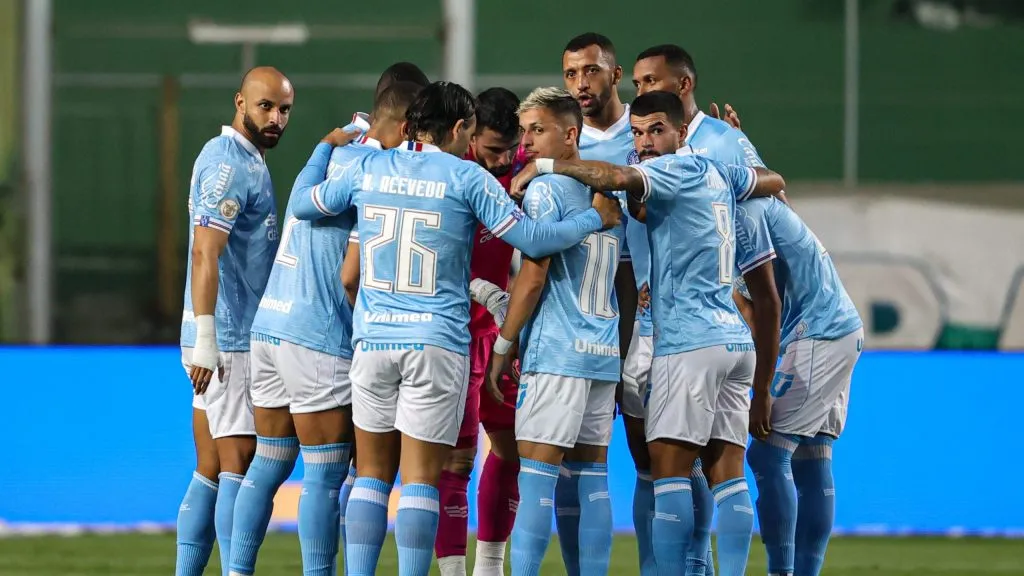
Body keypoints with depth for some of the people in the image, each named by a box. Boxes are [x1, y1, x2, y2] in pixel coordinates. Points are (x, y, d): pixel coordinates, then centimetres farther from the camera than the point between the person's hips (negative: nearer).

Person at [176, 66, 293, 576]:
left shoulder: (246, 162, 19)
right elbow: (205, 254, -22)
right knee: (239, 464, -10)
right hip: (229, 340, -10)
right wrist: (205, 339, -27)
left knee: (211, 471, 10)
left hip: (235, 338, 10)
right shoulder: (230, 164, -13)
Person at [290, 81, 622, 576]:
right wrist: (597, 218, 8)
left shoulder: (365, 169, 5)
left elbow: (303, 207, 20)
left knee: (372, 474, 10)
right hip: (436, 341, -3)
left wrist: (324, 148, 37)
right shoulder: (467, 177, -5)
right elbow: (532, 239, -6)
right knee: (420, 479, -1)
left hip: (373, 339, 3)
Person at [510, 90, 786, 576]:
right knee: (727, 472, 3)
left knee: (668, 467, -8)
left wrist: (545, 166, -18)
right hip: (734, 340, 9)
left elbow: (618, 178, -27)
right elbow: (774, 182, 35)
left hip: (690, 342, -9)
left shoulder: (678, 168, -7)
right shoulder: (718, 173, 16)